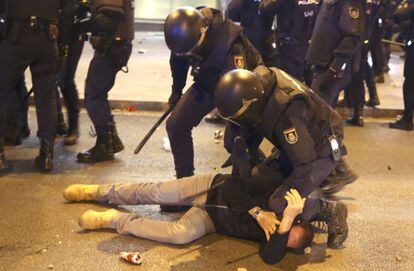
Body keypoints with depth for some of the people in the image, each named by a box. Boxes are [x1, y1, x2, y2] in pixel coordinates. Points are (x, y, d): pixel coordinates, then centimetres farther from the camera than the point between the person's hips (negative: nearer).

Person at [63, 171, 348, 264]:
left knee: (182, 234, -25)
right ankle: (97, 191, 16)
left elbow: (270, 257, -36)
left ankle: (114, 220, -6)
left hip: (210, 219, 0)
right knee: (153, 192, -8)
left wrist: (286, 219, -48)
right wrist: (259, 213, -31)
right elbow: (233, 187, -19)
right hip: (214, 188, 0)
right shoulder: (283, 188, -20)